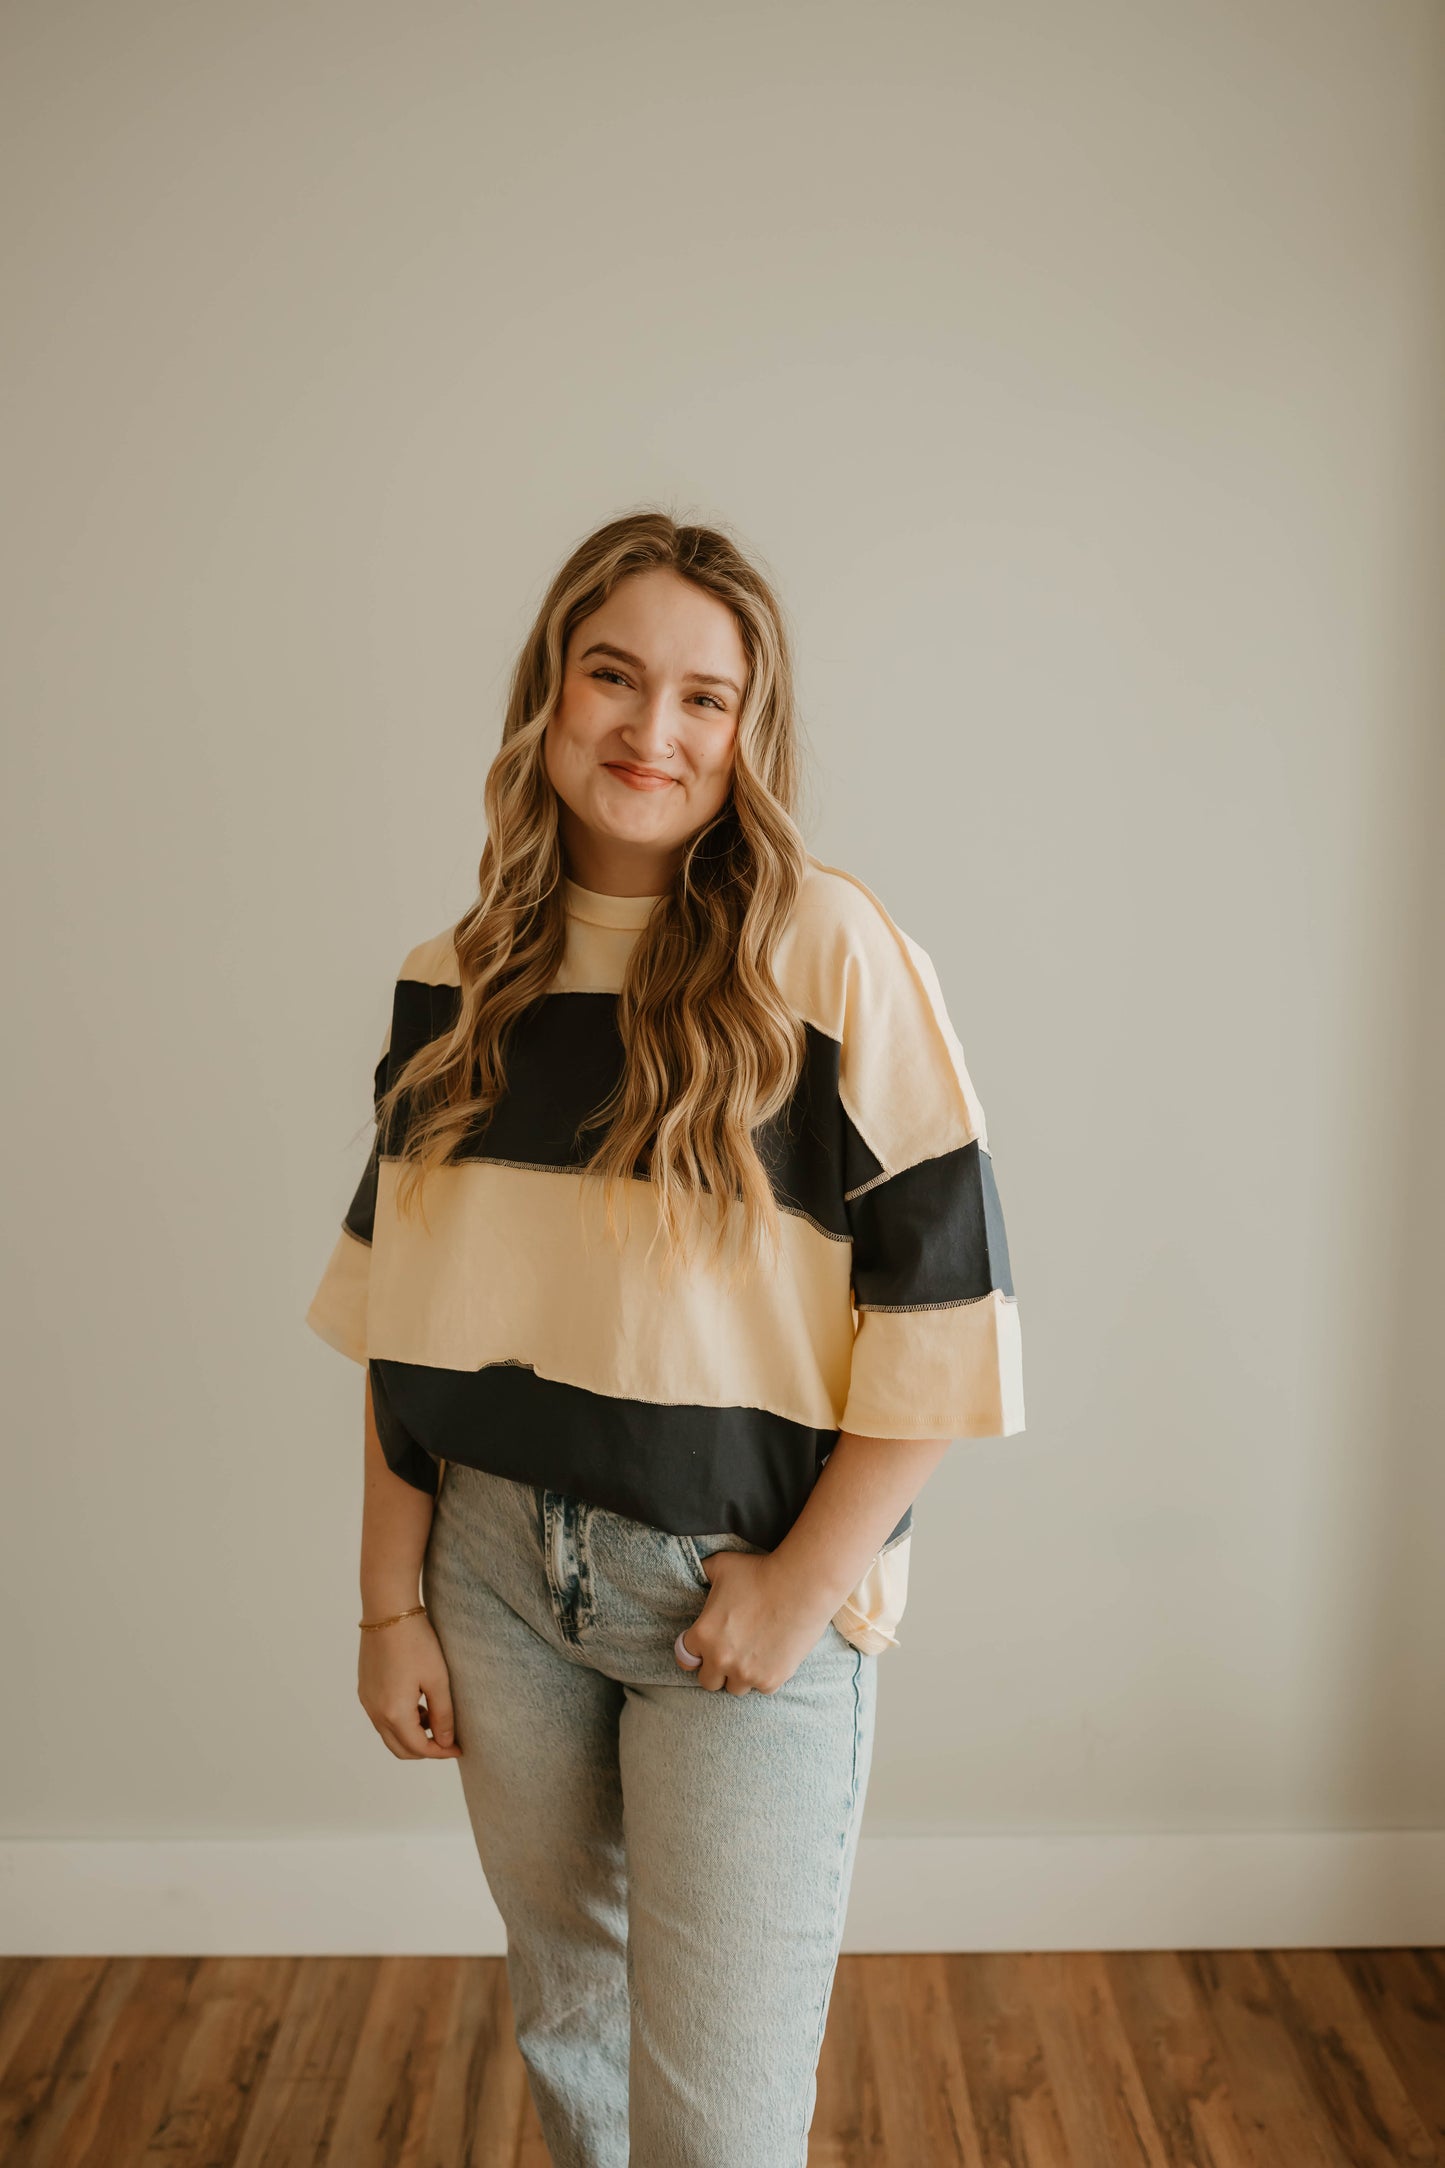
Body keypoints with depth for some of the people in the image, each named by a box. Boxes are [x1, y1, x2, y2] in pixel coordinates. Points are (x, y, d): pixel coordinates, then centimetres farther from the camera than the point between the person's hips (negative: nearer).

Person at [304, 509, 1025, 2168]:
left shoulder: (829, 957, -12)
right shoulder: (456, 983, 2)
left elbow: (947, 1303, -13)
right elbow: (393, 1321, 5)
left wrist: (808, 1580, -12)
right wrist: (389, 1599, 4)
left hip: (750, 1597, -4)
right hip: (499, 1573, 4)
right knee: (565, 2025, 22)